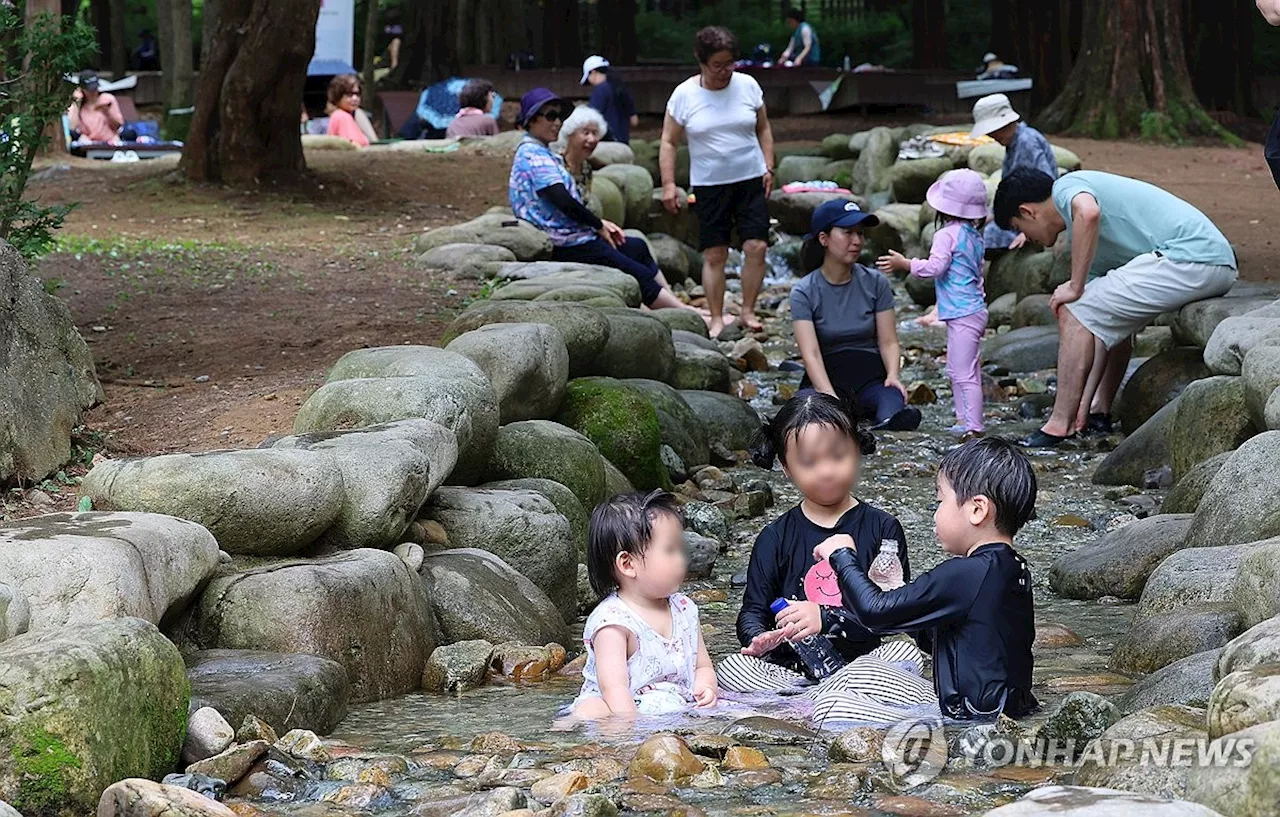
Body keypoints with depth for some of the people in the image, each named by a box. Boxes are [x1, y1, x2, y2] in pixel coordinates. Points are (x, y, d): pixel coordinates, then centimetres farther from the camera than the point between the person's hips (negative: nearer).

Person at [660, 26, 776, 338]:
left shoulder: (748, 86, 1)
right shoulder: (684, 95, -4)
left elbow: (763, 129, 13)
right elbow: (668, 142, 1)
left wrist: (768, 167, 3)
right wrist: (668, 184, -7)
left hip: (751, 181, 1)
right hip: (709, 186, -1)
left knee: (757, 247, -8)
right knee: (714, 254, 0)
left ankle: (747, 311, 5)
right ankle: (717, 319, 8)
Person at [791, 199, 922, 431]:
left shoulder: (875, 283, 7)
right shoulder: (804, 292, 0)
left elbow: (888, 342, 7)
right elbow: (811, 353, -11)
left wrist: (893, 375, -16)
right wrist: (830, 396, -28)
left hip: (871, 373, 1)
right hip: (827, 377, -1)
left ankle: (891, 421, -69)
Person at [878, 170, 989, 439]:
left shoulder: (947, 235, -14)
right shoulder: (975, 236, 15)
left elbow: (935, 267, -22)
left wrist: (904, 263, -14)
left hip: (962, 314, -10)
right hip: (975, 309, 10)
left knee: (965, 373, -11)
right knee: (957, 370, 20)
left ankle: (974, 426, -14)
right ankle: (964, 419, 25)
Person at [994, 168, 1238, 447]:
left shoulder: (1066, 187, 3)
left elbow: (1088, 212, -24)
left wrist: (1074, 288, -14)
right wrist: (1083, 406, 27)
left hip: (1188, 256, -10)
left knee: (1074, 313, -3)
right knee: (1111, 318, 32)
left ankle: (1060, 425, -1)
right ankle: (1099, 412, 30)